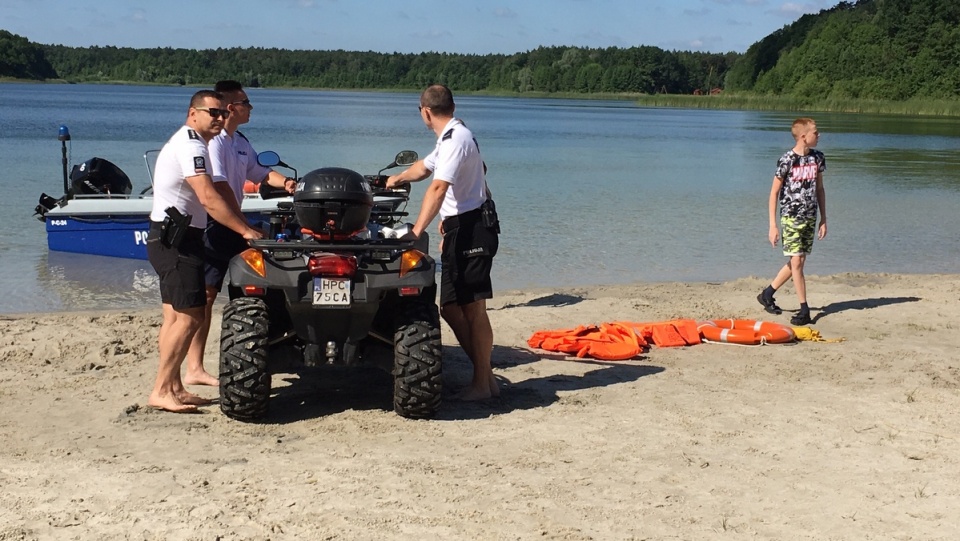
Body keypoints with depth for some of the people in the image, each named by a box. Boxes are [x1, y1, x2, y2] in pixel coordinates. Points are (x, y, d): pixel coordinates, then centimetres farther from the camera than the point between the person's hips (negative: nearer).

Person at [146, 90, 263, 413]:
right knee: (190, 316, -13)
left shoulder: (186, 142, 19)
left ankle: (174, 387, 15)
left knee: (175, 316, 11)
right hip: (176, 239, -11)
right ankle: (160, 391, -11)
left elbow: (203, 197, 20)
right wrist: (246, 231, -24)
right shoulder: (191, 146, -15)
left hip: (171, 239, 11)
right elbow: (209, 198, -25)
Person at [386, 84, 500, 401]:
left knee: (473, 309, -7)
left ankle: (482, 383, -1)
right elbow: (424, 167, 38)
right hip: (459, 231, 10)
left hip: (471, 229, -10)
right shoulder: (450, 138, 18)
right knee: (451, 308, 9)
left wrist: (416, 231, -32)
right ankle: (484, 374, 14)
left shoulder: (456, 138, -14)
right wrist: (397, 179, 54)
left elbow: (438, 188, -26)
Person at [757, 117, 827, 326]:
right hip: (791, 217, -6)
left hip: (810, 218, 6)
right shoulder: (787, 160, -13)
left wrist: (823, 219, 11)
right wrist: (772, 225, -12)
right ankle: (804, 309, 0)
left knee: (798, 262, 8)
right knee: (796, 262, -8)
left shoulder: (818, 158, 3)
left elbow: (820, 189, 13)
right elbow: (774, 193, -8)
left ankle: (767, 294, 24)